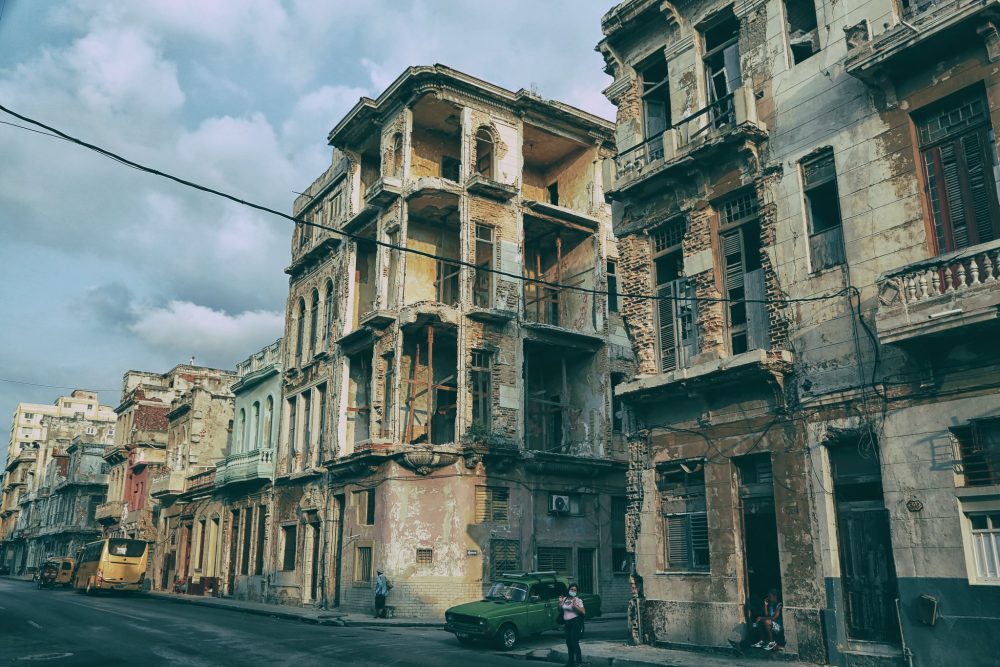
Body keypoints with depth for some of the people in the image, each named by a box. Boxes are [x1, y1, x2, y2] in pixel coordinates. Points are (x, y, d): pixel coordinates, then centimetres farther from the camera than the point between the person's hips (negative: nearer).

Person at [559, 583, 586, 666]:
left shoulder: (578, 600, -7)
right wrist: (560, 603, 0)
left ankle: (579, 661, -2)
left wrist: (575, 606, -25)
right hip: (567, 623, 7)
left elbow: (583, 612, -15)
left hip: (575, 622, -7)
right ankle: (571, 660, 26)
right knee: (568, 642, 13)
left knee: (574, 642, -10)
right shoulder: (565, 598, 9)